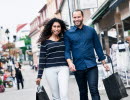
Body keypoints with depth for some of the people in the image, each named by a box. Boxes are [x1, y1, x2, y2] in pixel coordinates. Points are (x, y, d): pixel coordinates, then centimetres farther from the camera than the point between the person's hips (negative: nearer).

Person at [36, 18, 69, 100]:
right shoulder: (45, 41, 6)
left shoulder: (64, 39, 12)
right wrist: (39, 76, 2)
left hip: (63, 68, 1)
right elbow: (42, 59, 5)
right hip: (50, 70, 0)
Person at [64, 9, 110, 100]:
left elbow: (98, 47, 10)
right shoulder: (68, 33, 4)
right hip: (78, 67, 1)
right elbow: (67, 50, -1)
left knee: (94, 90, -12)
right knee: (83, 92, 11)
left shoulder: (91, 30, 6)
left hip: (91, 66, -1)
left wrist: (104, 63, 9)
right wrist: (70, 62, -19)